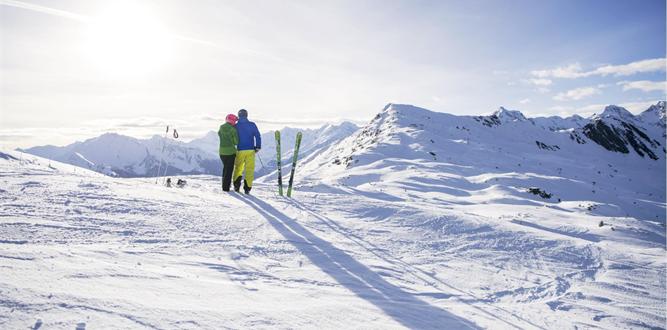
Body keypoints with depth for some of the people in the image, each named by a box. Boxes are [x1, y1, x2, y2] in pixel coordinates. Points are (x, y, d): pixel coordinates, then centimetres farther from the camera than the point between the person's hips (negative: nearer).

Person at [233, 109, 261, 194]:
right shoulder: (252, 125, -1)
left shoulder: (235, 126, 1)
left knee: (238, 168, 16)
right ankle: (247, 188, -1)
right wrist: (258, 147, 6)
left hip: (240, 151, 1)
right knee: (249, 169, 3)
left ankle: (236, 186, 5)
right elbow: (258, 136, -3)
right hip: (250, 150, -1)